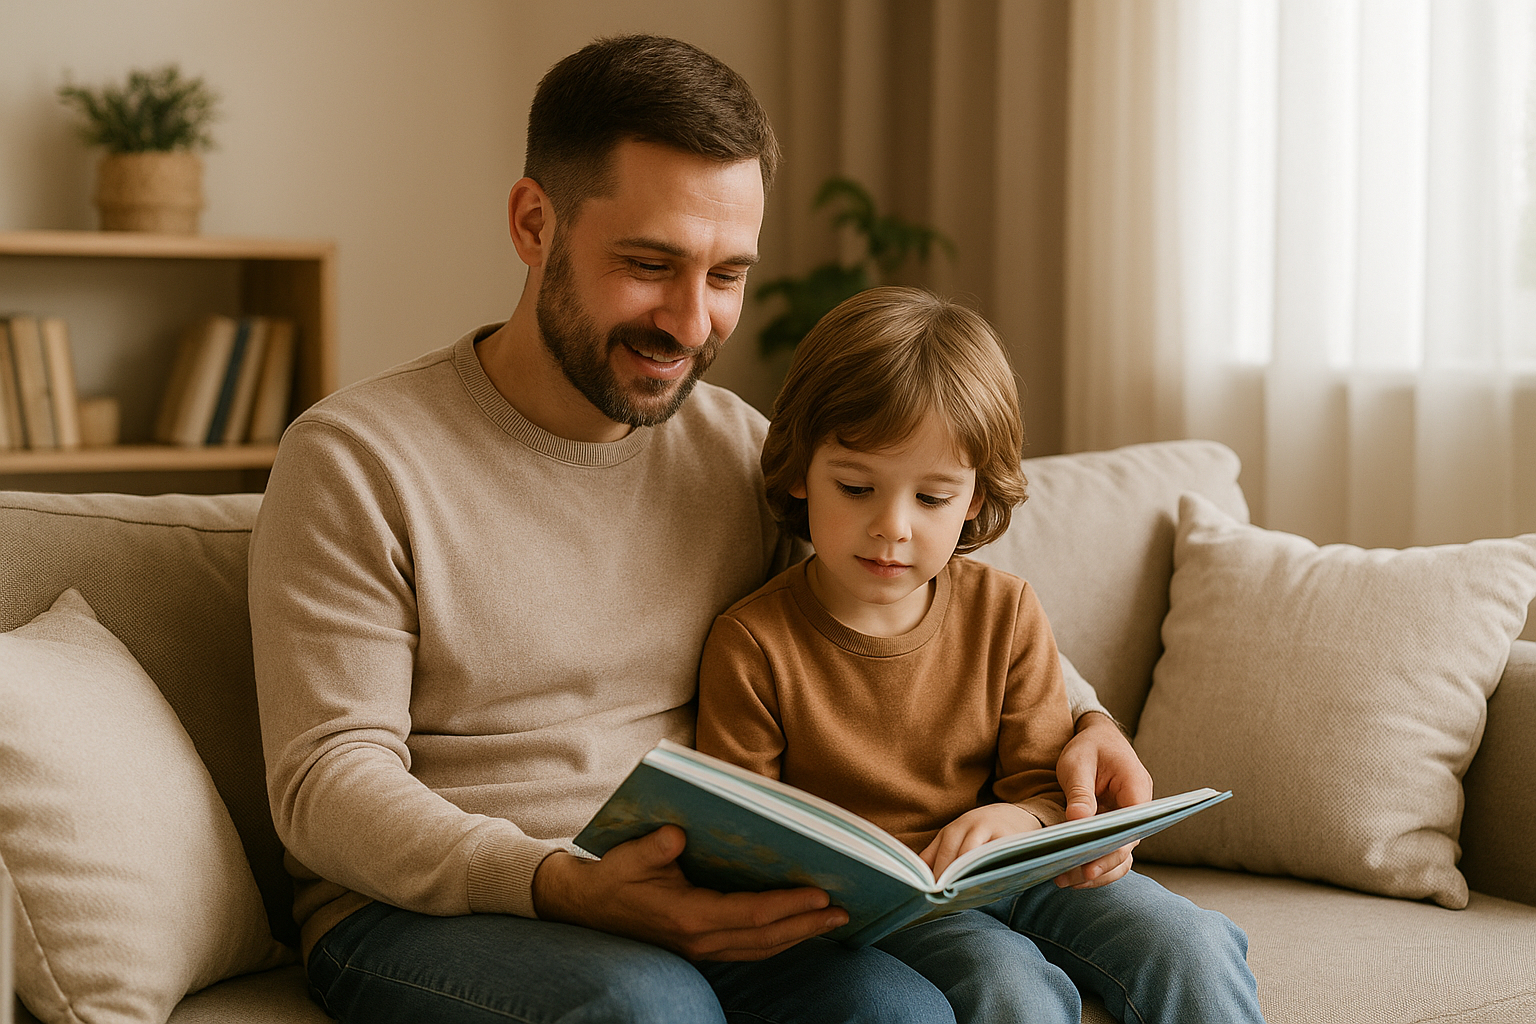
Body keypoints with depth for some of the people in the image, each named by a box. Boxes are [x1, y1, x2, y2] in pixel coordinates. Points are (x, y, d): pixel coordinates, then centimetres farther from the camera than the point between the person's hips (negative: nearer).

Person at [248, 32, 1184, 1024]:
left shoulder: (740, 449, 10)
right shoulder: (357, 460, -6)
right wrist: (568, 888, -28)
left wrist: (1081, 720, 1)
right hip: (418, 914, -4)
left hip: (690, 907, 4)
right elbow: (326, 783, -11)